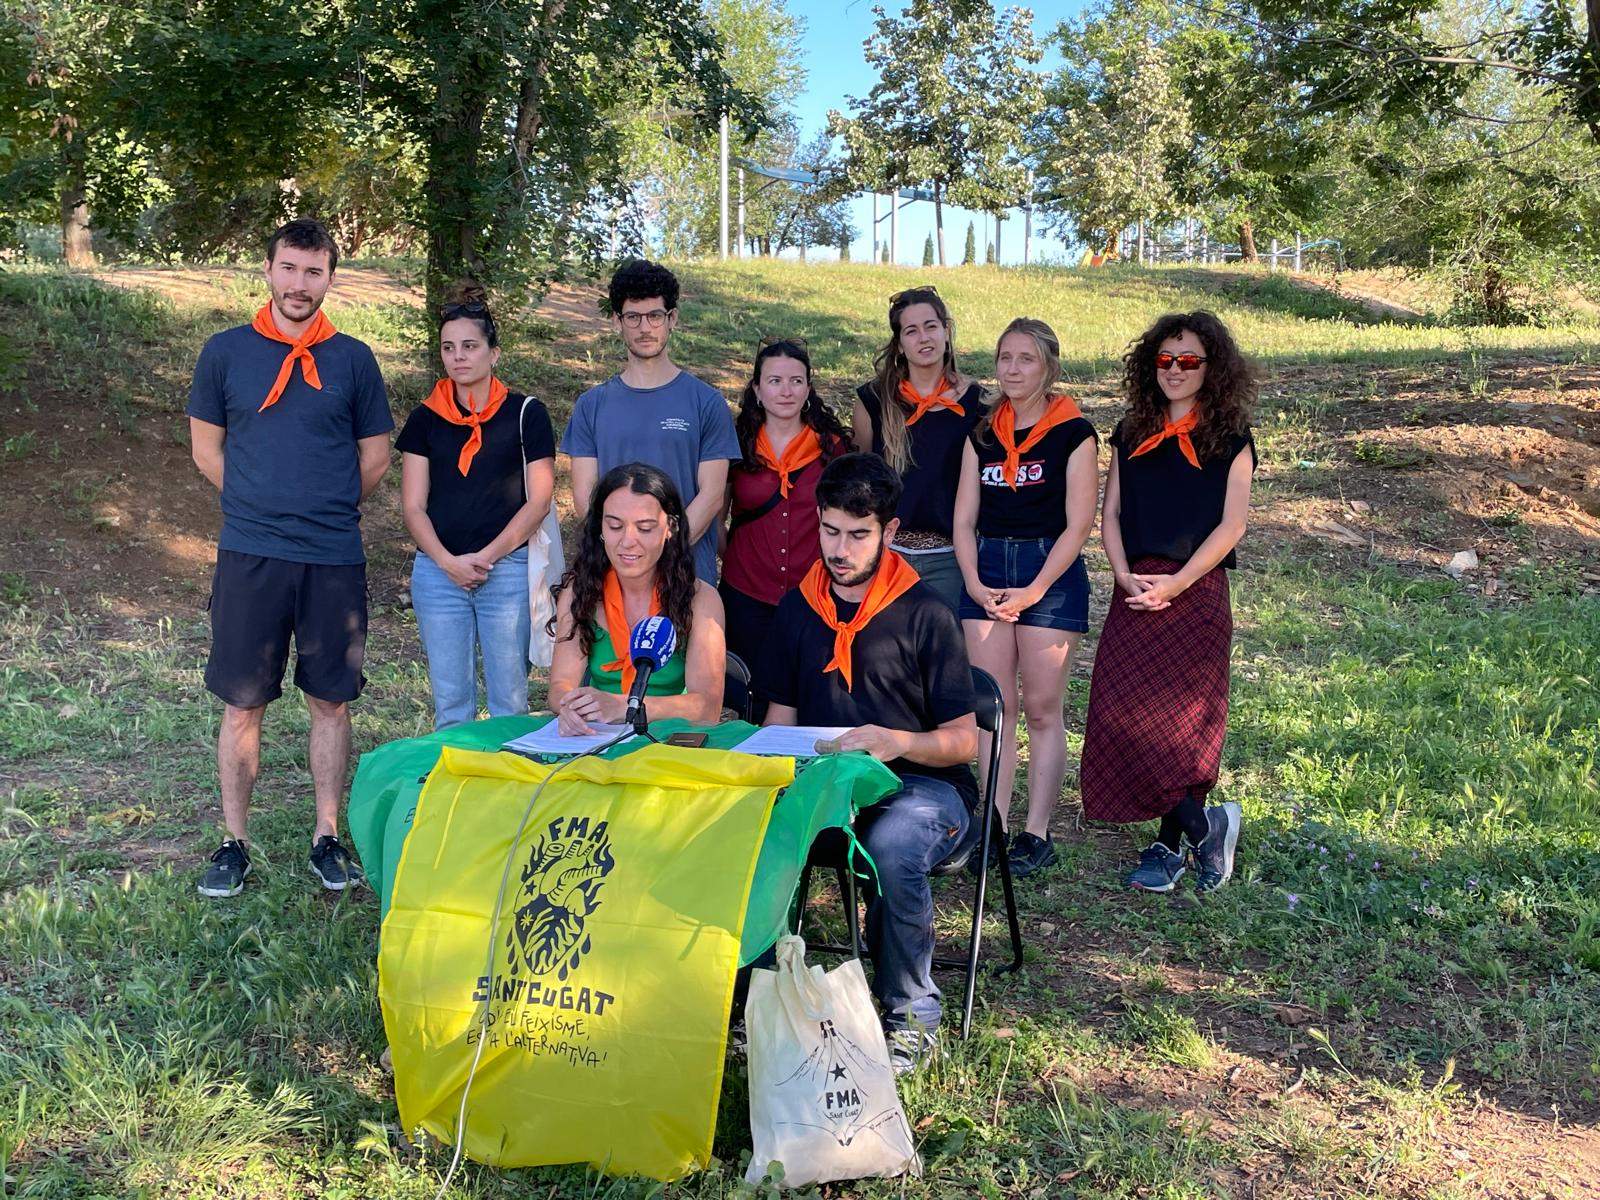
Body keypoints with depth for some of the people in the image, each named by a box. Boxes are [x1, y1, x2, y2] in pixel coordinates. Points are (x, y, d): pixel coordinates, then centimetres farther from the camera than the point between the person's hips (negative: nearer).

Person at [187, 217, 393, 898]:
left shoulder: (352, 359, 4)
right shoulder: (226, 352, 4)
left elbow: (376, 459, 11)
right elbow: (206, 449, 11)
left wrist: (326, 510, 10)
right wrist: (261, 506, 8)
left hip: (334, 560, 0)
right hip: (249, 557, 0)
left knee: (330, 701, 7)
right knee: (242, 705, 4)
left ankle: (326, 838, 19)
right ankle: (234, 843, 16)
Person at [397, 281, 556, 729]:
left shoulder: (525, 414, 1)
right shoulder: (426, 418, 9)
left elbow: (538, 500, -2)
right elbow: (413, 506, 6)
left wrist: (486, 557, -9)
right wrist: (448, 562, -9)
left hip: (508, 571, -2)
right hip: (437, 572, 3)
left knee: (509, 699, 2)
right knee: (449, 701, 7)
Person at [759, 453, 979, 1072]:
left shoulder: (925, 615, -3)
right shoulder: (798, 608, 10)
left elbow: (963, 740, -4)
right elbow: (780, 717, 15)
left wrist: (898, 742, -24)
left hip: (923, 784, -3)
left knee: (892, 847, -38)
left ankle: (911, 1011, -13)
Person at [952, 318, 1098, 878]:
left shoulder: (1073, 432, -2)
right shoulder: (982, 433, 12)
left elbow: (1078, 524, -7)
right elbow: (964, 519, 10)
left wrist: (1032, 592, -12)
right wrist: (974, 582, -5)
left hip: (1051, 572, -4)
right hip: (987, 572, 4)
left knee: (1041, 710, -1)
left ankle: (1036, 833, 6)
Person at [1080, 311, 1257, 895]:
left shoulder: (1230, 440, 3)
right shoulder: (1131, 434, 14)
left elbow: (1231, 525, -5)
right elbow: (1111, 514, 10)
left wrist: (1175, 583, -14)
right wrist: (1125, 576, -6)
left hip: (1196, 591, -4)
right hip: (1135, 592, 4)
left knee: (1179, 716, -8)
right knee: (1125, 713, -3)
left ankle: (1169, 844, 3)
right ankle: (1203, 825, 7)